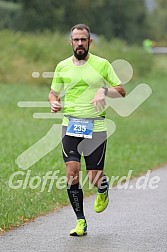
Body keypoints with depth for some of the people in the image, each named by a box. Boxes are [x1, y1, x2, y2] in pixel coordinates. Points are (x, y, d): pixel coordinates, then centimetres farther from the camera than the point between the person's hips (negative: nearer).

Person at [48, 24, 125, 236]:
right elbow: (53, 92, 20)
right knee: (71, 172, -12)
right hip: (70, 125, 2)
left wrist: (104, 90, -14)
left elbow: (121, 91, 6)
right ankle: (80, 221, -3)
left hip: (95, 127, -2)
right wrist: (54, 103, -3)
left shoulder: (102, 65, 1)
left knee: (95, 177, -3)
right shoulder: (62, 66, 8)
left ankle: (103, 189, 36)